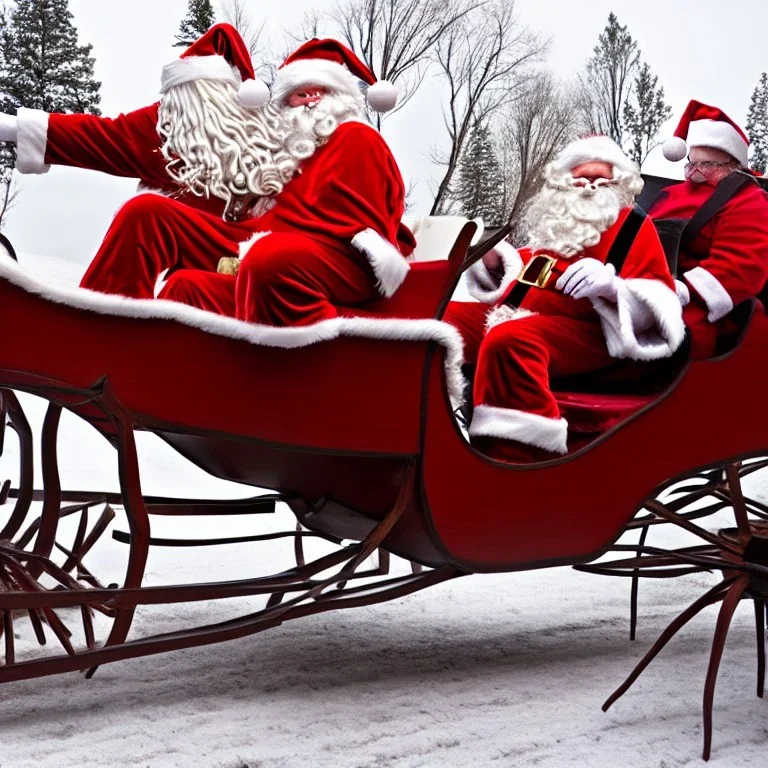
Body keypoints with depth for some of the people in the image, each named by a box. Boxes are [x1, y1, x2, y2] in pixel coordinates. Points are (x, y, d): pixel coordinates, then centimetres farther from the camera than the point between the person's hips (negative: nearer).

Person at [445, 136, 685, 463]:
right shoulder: (556, 221, 25)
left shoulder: (634, 226, 7)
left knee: (509, 340, -39)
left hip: (580, 331, -8)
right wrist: (497, 262, 19)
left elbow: (658, 303, -4)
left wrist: (612, 287, -24)